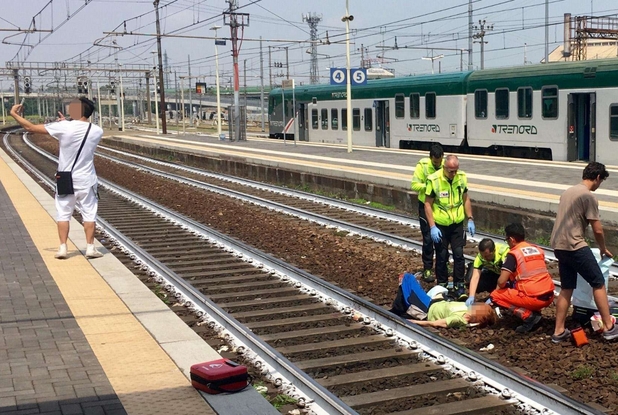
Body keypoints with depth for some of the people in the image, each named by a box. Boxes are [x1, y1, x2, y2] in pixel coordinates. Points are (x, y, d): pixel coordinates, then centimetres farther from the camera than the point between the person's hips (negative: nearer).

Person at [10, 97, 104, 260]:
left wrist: (14, 114, 7)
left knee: (63, 214, 9)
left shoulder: (63, 127, -13)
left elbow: (31, 128, -7)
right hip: (86, 181, 1)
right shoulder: (97, 131, -5)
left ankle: (62, 248, 8)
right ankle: (90, 248, 7)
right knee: (89, 214, 8)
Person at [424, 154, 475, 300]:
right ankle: (442, 285, 21)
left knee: (459, 255, -1)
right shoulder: (434, 180, -16)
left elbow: (465, 199, 10)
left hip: (457, 224, 3)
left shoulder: (462, 177, -4)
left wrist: (470, 219, 5)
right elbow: (428, 204, -10)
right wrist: (432, 227, -14)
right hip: (440, 225, -2)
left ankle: (459, 286, 9)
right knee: (442, 256, 7)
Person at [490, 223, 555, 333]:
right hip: (549, 297, 7)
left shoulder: (513, 254, -5)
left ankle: (527, 315, -7)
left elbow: (501, 282, -11)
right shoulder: (538, 249, 14)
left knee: (495, 296, 7)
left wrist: (499, 287, 14)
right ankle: (535, 312, 11)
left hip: (534, 298, -7)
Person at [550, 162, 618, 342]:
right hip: (574, 246, -9)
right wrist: (603, 249, 7)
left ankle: (559, 331, 13)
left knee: (566, 288, 13)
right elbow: (597, 229, -10)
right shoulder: (588, 196, -11)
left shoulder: (568, 191, 16)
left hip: (559, 246, 9)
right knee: (598, 283, 2)